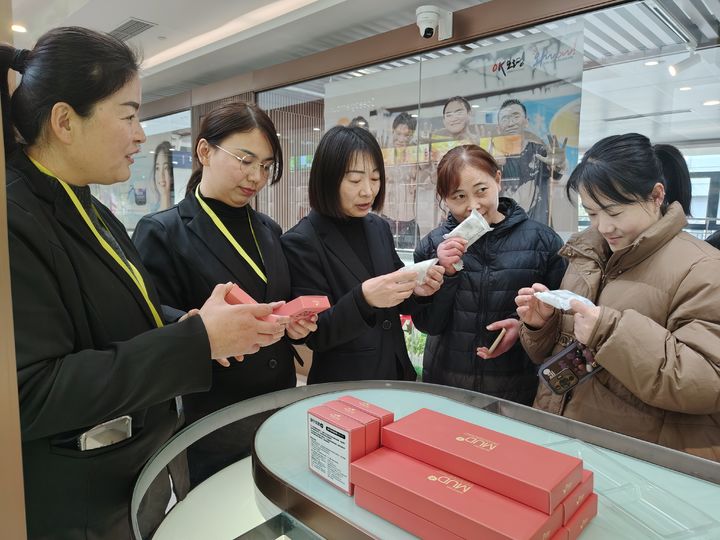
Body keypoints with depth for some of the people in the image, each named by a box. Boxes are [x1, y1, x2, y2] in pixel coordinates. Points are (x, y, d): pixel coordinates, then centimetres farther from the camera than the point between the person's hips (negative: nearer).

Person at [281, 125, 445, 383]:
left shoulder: (379, 227, 0)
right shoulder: (301, 242, -17)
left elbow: (395, 304, 9)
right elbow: (315, 335, -17)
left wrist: (415, 291, -12)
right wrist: (363, 299, -33)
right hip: (342, 388, -5)